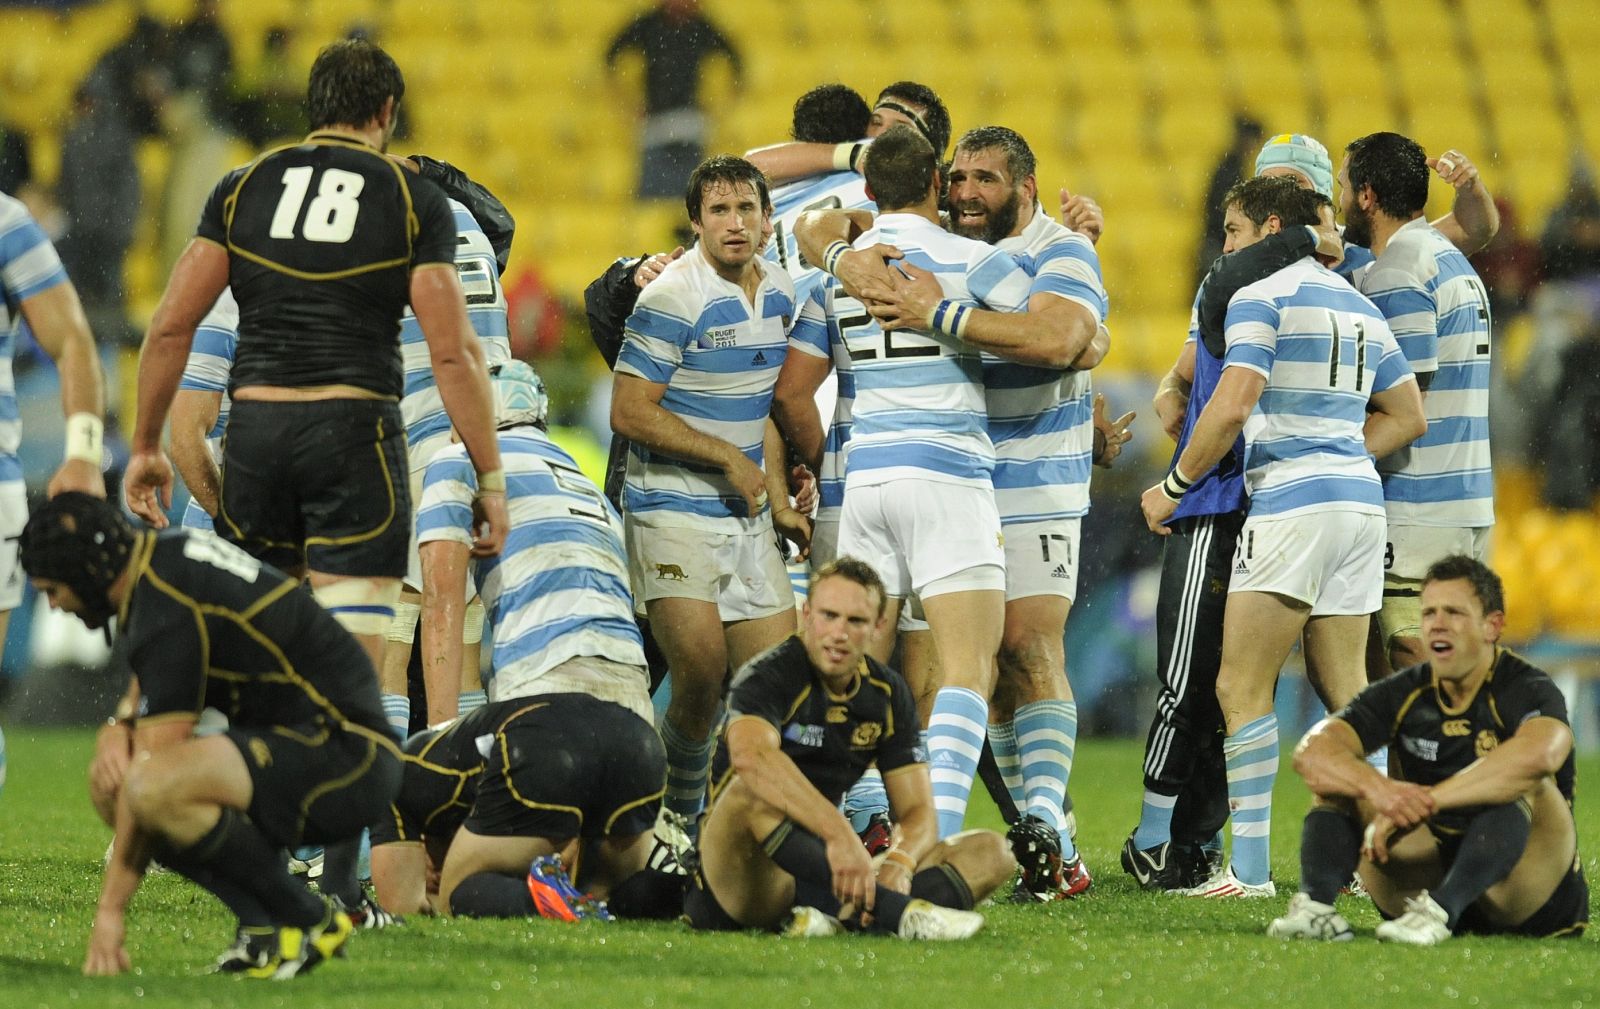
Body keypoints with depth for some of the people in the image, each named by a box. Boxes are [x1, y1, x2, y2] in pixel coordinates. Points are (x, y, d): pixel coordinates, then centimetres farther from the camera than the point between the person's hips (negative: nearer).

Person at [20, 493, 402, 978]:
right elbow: (145, 688, 29)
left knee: (151, 788, -32)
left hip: (348, 757, -11)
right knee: (108, 780, 8)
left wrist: (110, 909, -14)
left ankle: (312, 920, -13)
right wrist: (117, 728, 4)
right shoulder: (168, 552, 11)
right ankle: (263, 920, -1)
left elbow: (151, 776, -19)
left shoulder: (168, 611, -19)